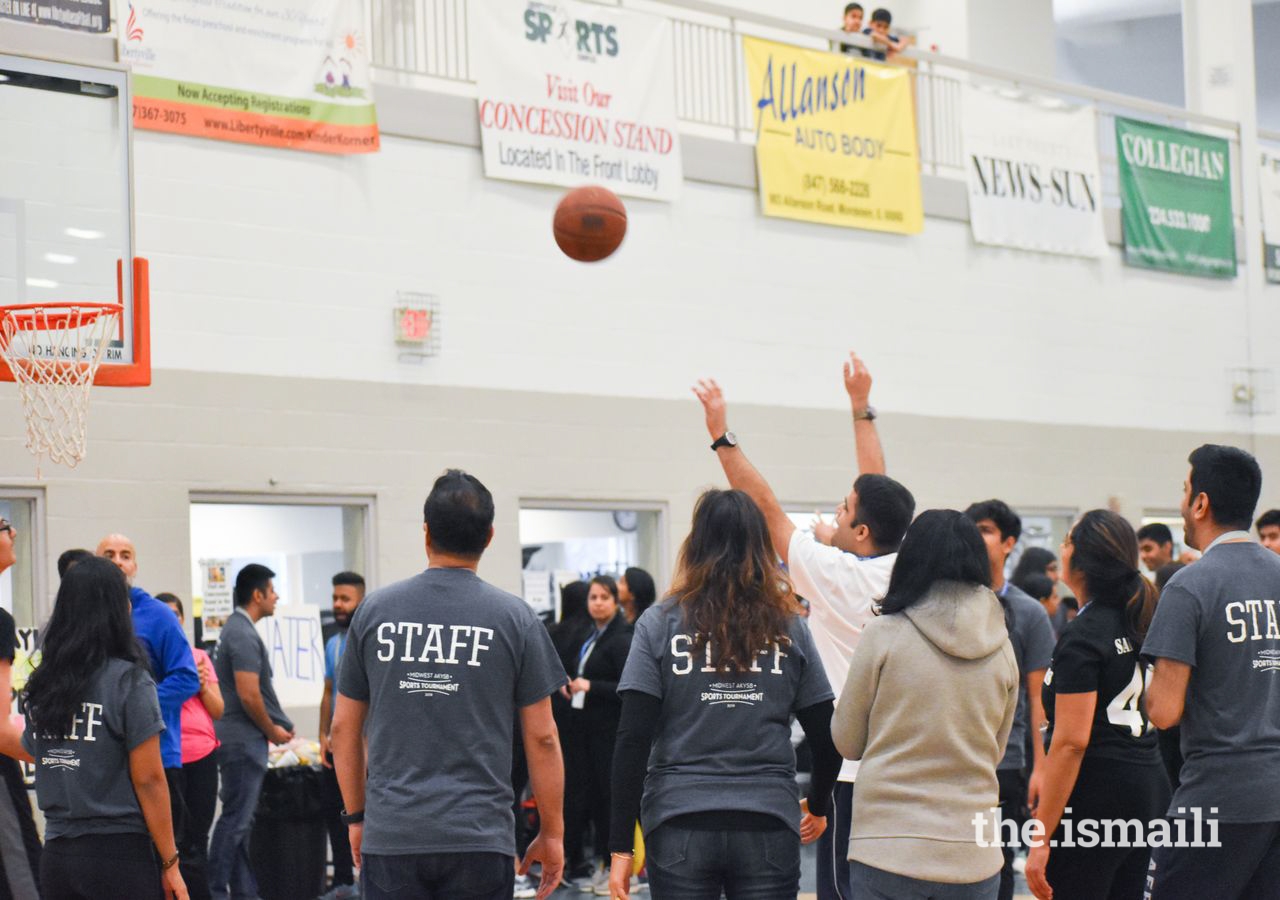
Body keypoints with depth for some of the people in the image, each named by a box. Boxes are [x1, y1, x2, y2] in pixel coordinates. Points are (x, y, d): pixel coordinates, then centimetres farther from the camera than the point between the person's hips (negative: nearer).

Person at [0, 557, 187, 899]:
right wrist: (170, 863, -5)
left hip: (57, 855, 5)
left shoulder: (41, 685, 5)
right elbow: (149, 780, -11)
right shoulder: (130, 682, -10)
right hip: (119, 853, -5)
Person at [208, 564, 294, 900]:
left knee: (241, 820, 12)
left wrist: (279, 725, 15)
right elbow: (249, 696, -21)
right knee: (236, 819, -7)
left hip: (240, 739, 10)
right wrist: (272, 730, -7)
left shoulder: (234, 629, 15)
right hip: (244, 741, -10)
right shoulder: (244, 635, -17)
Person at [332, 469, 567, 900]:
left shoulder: (374, 610, 5)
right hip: (480, 838, -2)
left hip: (390, 835, 2)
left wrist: (356, 816, 20)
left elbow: (344, 728, 9)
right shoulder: (514, 617, -1)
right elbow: (541, 738, 0)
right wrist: (552, 833, 9)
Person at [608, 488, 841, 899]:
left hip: (679, 824, -1)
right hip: (769, 828, 1)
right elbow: (827, 738, 7)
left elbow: (633, 739, -6)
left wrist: (621, 845, -3)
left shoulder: (661, 624, 0)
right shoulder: (788, 629, 5)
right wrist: (818, 805, 26)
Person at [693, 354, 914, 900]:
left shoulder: (833, 571, -12)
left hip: (849, 768, -7)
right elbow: (878, 487, 17)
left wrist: (721, 434, -2)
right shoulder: (903, 571, 5)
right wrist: (861, 407, 25)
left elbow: (765, 506, -7)